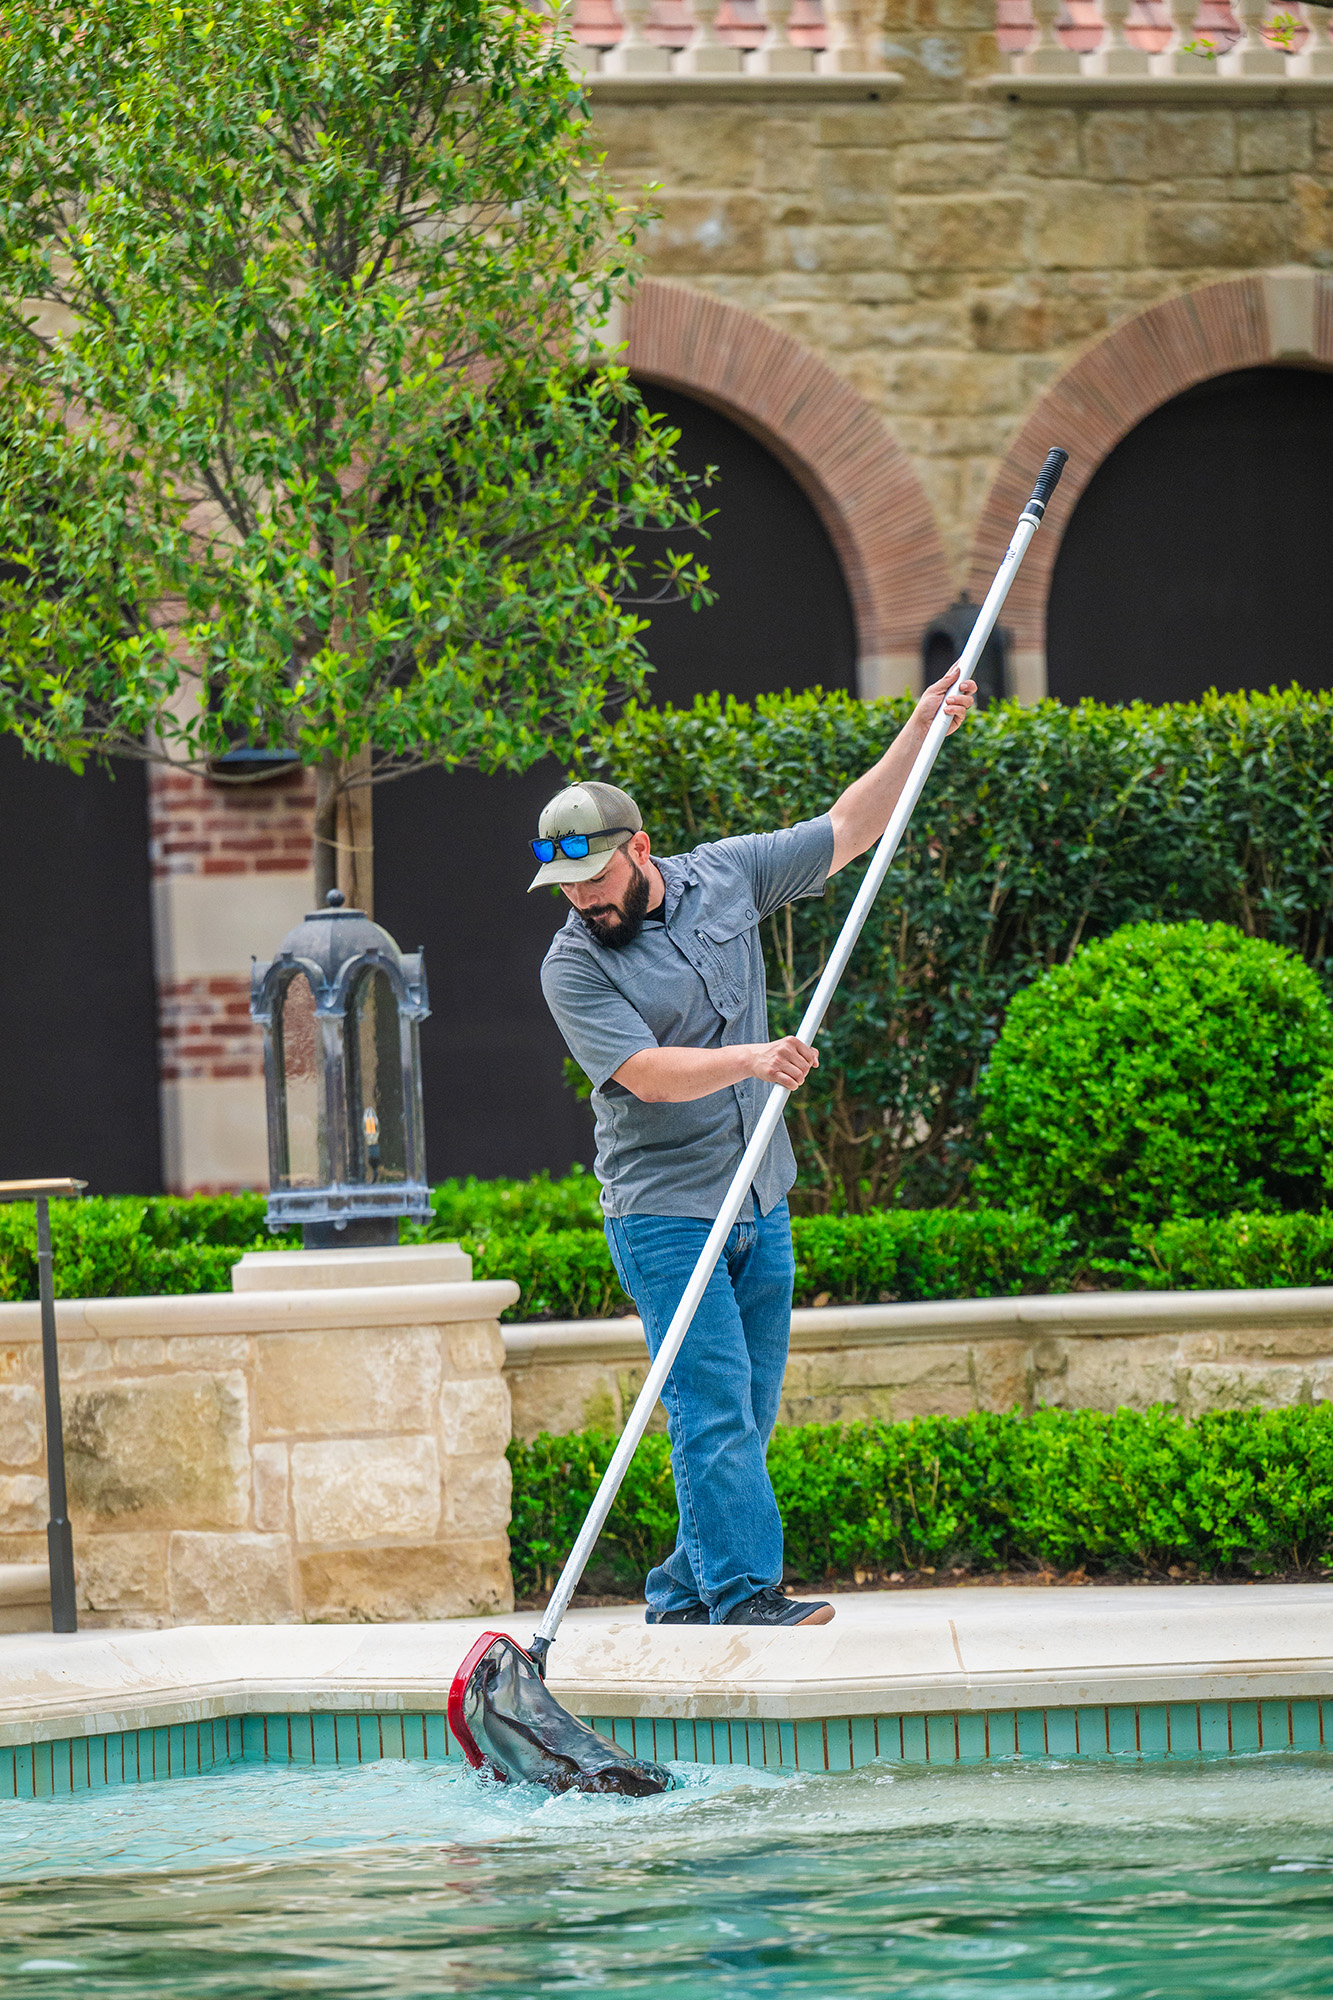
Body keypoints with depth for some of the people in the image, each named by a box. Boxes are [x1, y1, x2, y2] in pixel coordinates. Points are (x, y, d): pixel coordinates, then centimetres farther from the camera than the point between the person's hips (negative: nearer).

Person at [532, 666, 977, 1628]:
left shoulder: (724, 877, 5)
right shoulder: (573, 965, -10)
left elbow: (846, 831, 14)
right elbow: (650, 1074, -22)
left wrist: (921, 729, 8)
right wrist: (748, 1060, -36)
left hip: (760, 1204, 6)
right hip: (664, 1214, -6)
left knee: (747, 1418, 6)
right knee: (714, 1409, -14)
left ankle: (684, 1599, 12)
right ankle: (745, 1593, -18)